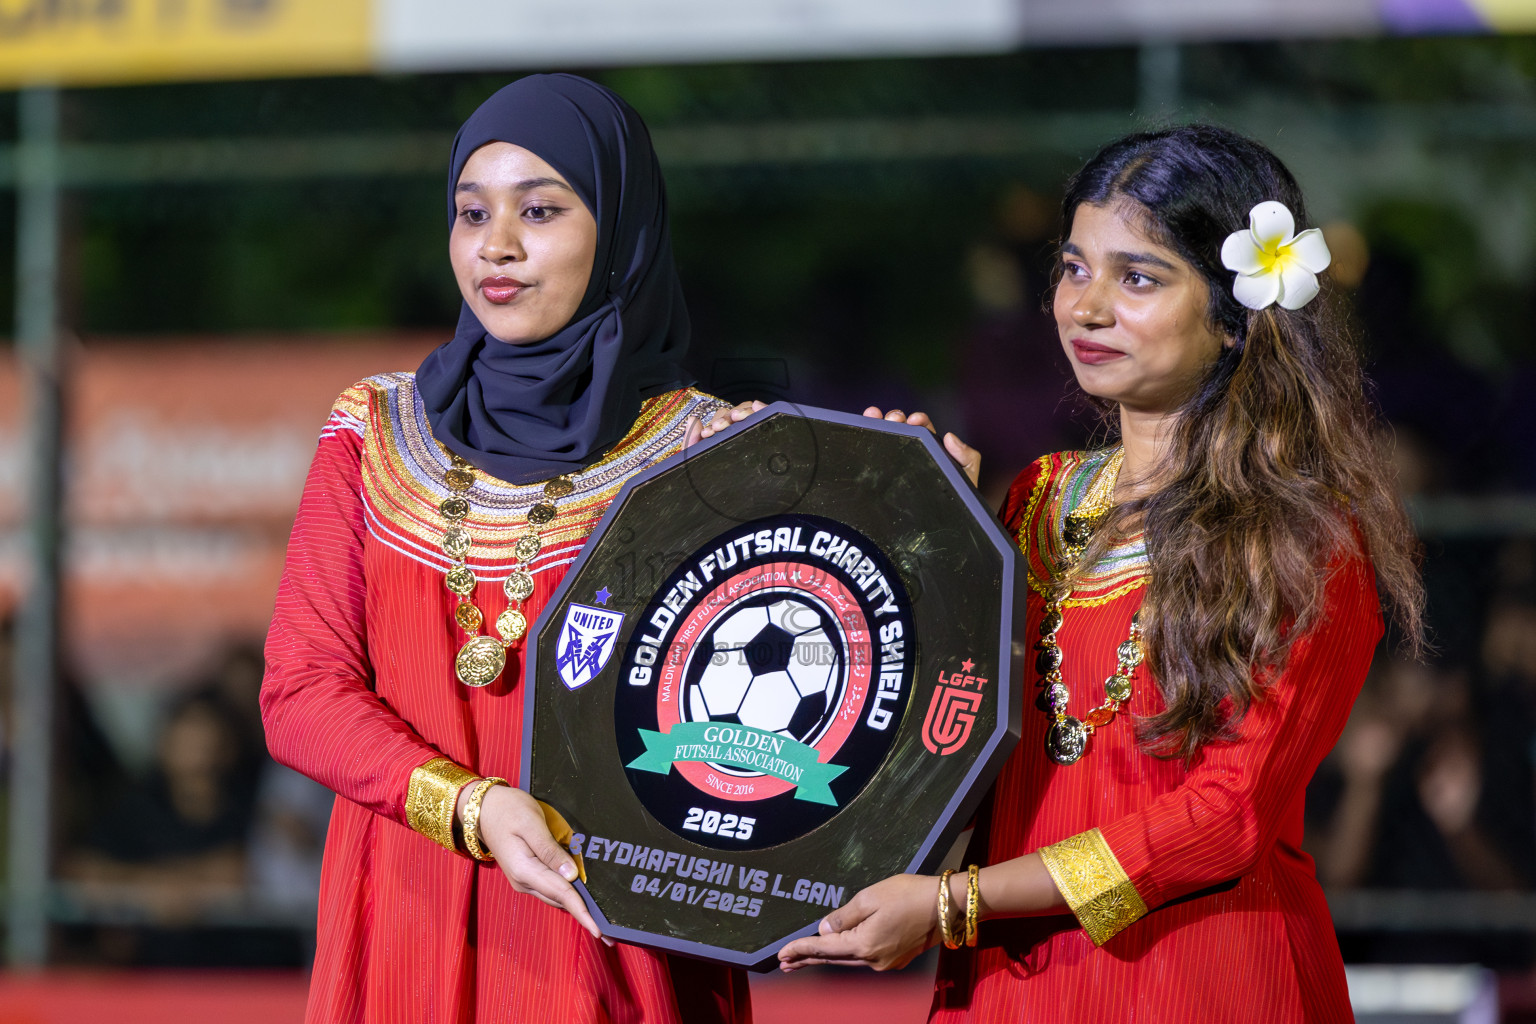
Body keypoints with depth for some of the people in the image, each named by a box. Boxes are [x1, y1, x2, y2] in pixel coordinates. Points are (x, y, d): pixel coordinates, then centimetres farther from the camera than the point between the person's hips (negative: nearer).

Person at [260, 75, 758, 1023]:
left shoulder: (702, 449, 0)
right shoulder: (375, 431, 7)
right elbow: (300, 692, 0)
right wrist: (471, 805, -16)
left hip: (618, 936, -2)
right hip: (409, 931, 2)